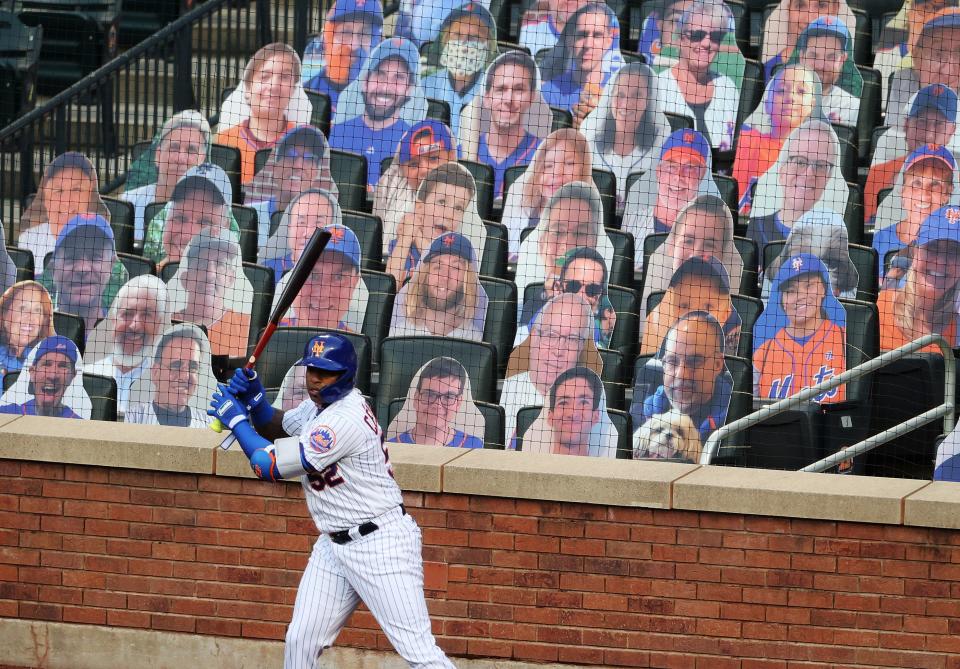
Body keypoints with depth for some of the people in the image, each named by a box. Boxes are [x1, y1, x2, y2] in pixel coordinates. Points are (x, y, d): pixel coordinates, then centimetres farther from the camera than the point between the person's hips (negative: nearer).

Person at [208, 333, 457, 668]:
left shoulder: (344, 420, -23)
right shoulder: (319, 405, 7)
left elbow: (269, 466, -19)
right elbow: (275, 427, 27)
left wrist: (236, 418, -6)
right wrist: (254, 396, 6)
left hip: (381, 543, -10)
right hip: (334, 545, 10)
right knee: (300, 641, 6)